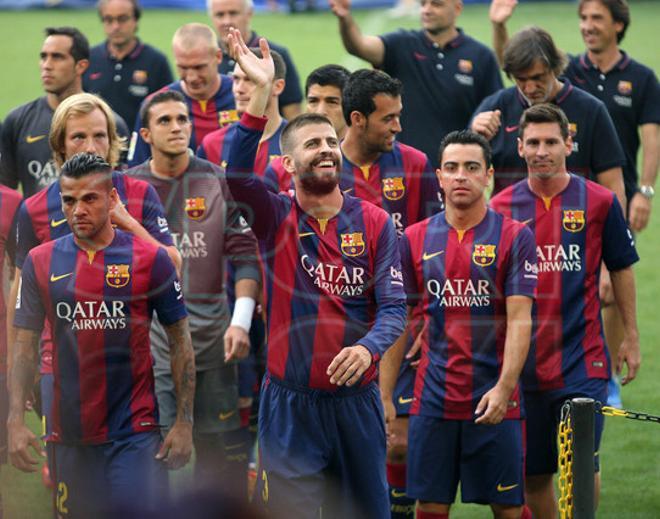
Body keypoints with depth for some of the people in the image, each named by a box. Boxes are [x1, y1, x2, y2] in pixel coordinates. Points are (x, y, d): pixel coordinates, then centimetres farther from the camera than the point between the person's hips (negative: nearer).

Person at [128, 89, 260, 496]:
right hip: (150, 336, 0)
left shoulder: (219, 183, 4)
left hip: (212, 333, 0)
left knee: (221, 446, 2)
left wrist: (241, 321, -9)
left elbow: (245, 254, 2)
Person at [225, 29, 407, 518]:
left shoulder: (374, 222, 1)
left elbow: (394, 306, -5)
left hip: (357, 400, 2)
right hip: (290, 402, -2)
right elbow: (237, 174, -22)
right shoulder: (276, 217, -1)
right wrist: (262, 92, -30)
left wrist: (368, 347, -27)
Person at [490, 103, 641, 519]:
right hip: (522, 360, 2)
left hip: (582, 359, -2)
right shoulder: (501, 207, 3)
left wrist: (631, 337, 9)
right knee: (533, 473, 7)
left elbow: (622, 270, 9)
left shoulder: (599, 202, -1)